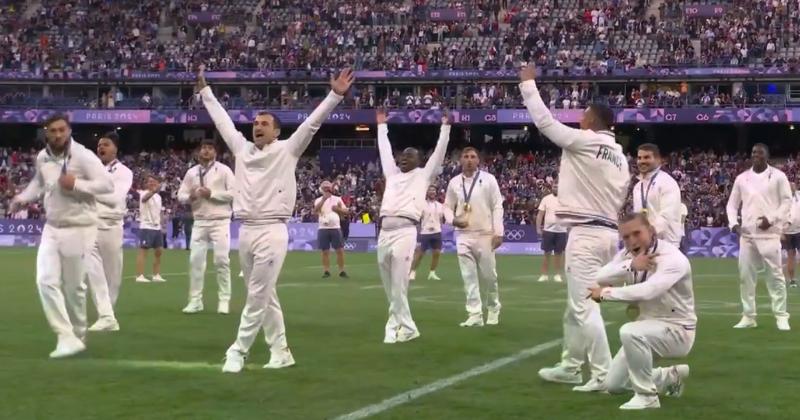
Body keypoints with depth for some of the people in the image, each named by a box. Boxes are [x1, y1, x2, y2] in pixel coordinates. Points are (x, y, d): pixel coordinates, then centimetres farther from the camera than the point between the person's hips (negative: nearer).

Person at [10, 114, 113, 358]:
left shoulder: (83, 156, -16)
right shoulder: (42, 158, 3)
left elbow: (107, 185, -20)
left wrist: (76, 184, -27)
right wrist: (22, 198, 10)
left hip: (79, 229, -5)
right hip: (52, 229, 6)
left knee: (73, 287, 3)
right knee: (46, 281, -9)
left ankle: (78, 336, 24)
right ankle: (67, 338, -8)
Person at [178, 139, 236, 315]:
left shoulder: (224, 170, -1)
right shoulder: (191, 172, 11)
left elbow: (234, 193, -8)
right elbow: (181, 195, 12)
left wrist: (212, 194, -15)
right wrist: (190, 197, -11)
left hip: (220, 221, -4)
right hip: (199, 222, 4)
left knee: (222, 260, -6)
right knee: (195, 260, 1)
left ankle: (224, 300, 2)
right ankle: (195, 300, 8)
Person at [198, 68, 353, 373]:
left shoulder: (286, 150, 1)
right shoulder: (242, 148, 14)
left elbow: (312, 123, -5)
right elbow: (222, 120, 26)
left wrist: (335, 95, -14)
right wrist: (205, 92, 33)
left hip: (272, 232, -6)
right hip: (245, 231, 6)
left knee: (257, 297, -6)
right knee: (266, 297, 10)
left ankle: (237, 353, -4)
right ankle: (280, 352, 17)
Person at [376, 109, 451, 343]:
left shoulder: (422, 175, 11)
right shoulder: (392, 173, 23)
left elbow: (439, 153, 7)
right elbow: (385, 150, 34)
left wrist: (445, 127, 5)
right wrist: (382, 126, 40)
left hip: (405, 231, -6)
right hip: (384, 231, 6)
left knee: (398, 285, -11)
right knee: (389, 286, 7)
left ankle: (397, 327, -5)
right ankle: (404, 326, 15)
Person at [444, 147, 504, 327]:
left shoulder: (488, 179, -1)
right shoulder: (454, 182, 7)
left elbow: (497, 206, -3)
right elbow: (448, 206, 14)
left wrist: (498, 232, -9)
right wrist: (453, 220, -8)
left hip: (485, 235, -2)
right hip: (463, 235, 2)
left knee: (489, 275, 4)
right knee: (469, 276, -2)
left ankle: (493, 308, 27)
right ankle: (475, 315, 0)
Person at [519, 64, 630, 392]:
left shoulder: (584, 141, -8)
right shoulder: (620, 157, 14)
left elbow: (545, 121, -2)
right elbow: (619, 201, 14)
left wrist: (528, 83, 9)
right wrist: (607, 226, 18)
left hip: (586, 233, -9)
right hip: (607, 233, 9)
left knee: (585, 307, -8)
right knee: (577, 305, 18)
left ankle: (604, 375, -10)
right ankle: (570, 367, 28)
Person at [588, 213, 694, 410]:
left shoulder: (672, 258, -25)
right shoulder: (628, 254, -2)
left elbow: (647, 291, -40)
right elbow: (601, 278, -16)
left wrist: (605, 294, -29)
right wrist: (631, 265, -33)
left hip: (676, 330, -8)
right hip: (649, 329, 8)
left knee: (630, 332, -37)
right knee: (613, 385, 9)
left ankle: (647, 396, -20)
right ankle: (673, 376, 29)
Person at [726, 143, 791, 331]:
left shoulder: (778, 176, 1)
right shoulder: (742, 178, 10)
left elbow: (787, 201, -1)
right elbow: (732, 204, 16)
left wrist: (772, 219, -14)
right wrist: (733, 223, 0)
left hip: (769, 234, -4)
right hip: (746, 234, 4)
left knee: (775, 274, -5)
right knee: (745, 275, 4)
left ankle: (781, 316, 1)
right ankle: (748, 316, 11)